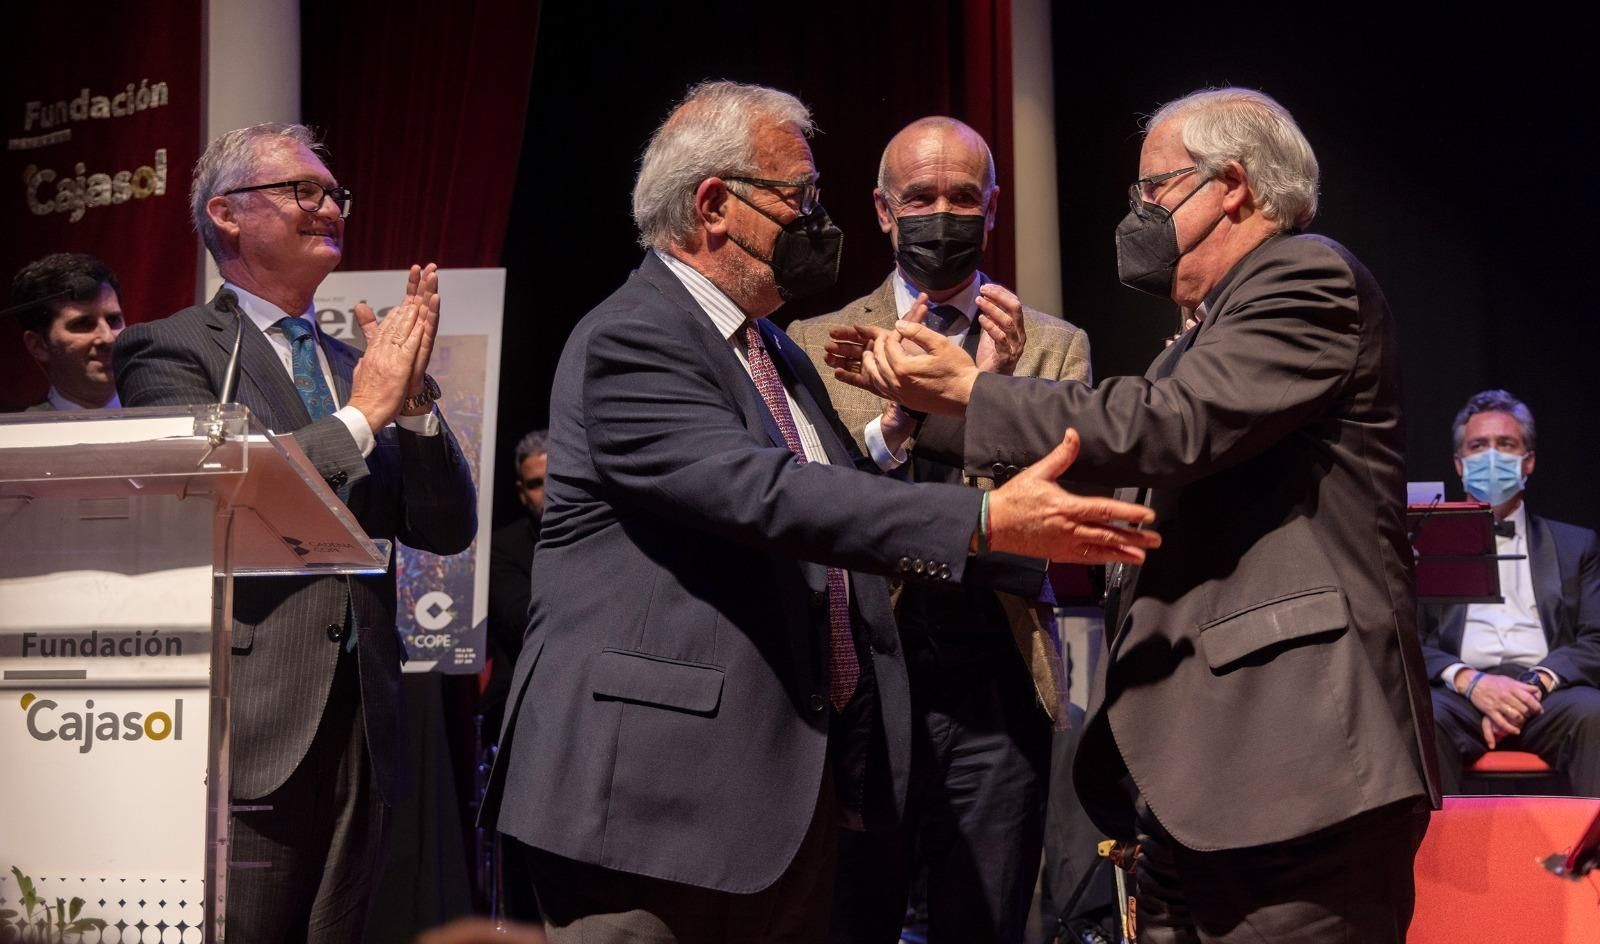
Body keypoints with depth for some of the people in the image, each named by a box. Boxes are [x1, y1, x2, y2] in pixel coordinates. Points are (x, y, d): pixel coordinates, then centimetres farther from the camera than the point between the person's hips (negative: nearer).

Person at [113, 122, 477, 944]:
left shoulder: (355, 366, 18)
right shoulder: (172, 349, 0)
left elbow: (448, 529, 12)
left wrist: (413, 397, -4)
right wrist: (363, 414, -10)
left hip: (357, 740, 6)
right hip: (246, 736, -6)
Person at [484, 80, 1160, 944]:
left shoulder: (775, 352, 18)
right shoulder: (630, 340, -13)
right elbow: (763, 494, -25)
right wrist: (984, 519, -29)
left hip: (794, 785, 9)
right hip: (657, 789, -9)